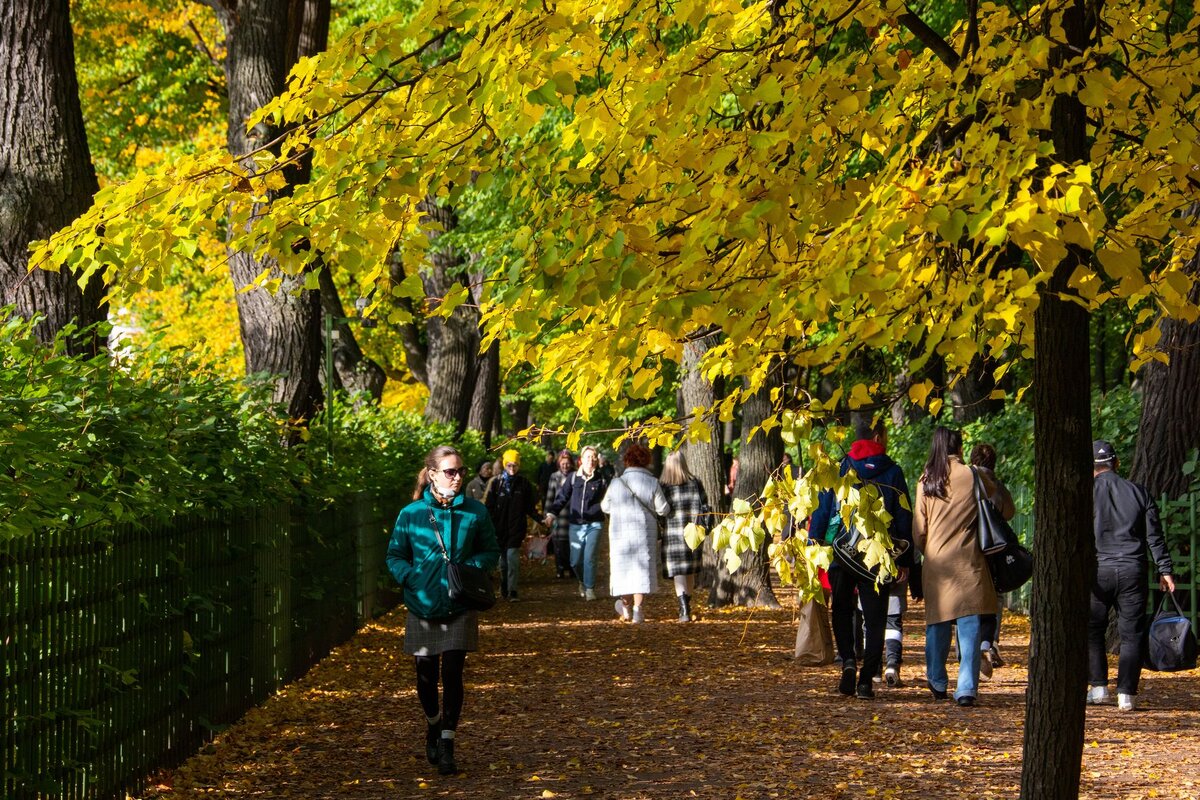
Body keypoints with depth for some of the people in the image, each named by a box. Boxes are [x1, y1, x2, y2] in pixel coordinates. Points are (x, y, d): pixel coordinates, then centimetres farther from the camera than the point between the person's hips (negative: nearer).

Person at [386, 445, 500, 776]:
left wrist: (471, 568, -12)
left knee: (452, 673, -8)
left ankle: (447, 743, -3)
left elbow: (491, 551, 8)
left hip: (459, 607, -1)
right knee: (426, 674, 10)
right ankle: (433, 724, 38)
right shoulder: (411, 514, -4)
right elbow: (395, 555, 4)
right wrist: (411, 577, -14)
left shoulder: (475, 512, -1)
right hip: (423, 605, 1)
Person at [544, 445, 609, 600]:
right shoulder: (573, 478, 3)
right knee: (576, 561, 5)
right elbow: (562, 498, 1)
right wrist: (551, 513, -10)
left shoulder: (600, 480, 1)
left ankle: (590, 589, 1)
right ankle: (583, 582, 33)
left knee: (589, 557, -12)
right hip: (575, 525, 2)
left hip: (594, 524, -2)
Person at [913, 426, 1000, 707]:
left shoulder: (926, 480, 4)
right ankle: (966, 689, -9)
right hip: (967, 561, -3)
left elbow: (918, 530, 8)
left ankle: (937, 684, 22)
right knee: (969, 625, -3)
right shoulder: (973, 476, -4)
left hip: (935, 560, 3)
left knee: (937, 623, 13)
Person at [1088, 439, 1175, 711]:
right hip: (1133, 571, 2)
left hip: (1098, 571, -2)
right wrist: (1165, 570, 9)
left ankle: (1098, 687, 7)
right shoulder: (1138, 492, 9)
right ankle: (1126, 693, -2)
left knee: (1092, 630, 13)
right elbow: (1154, 536, 8)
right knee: (1131, 634, 4)